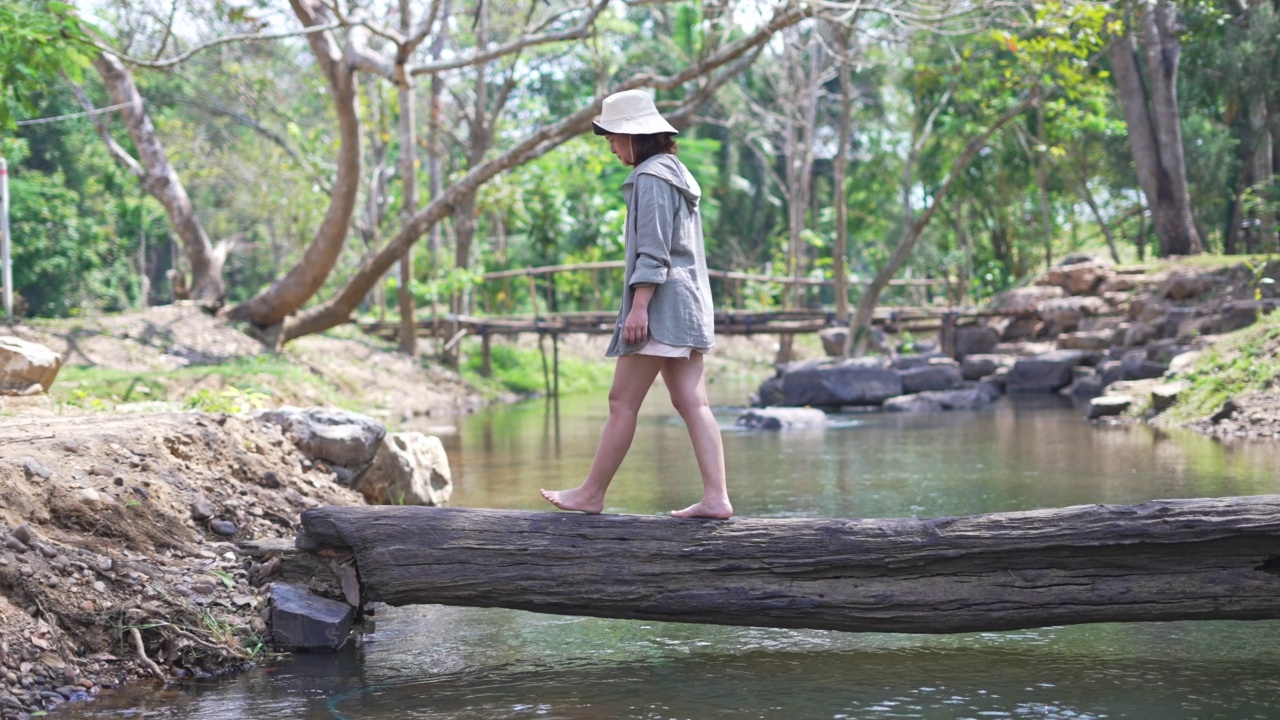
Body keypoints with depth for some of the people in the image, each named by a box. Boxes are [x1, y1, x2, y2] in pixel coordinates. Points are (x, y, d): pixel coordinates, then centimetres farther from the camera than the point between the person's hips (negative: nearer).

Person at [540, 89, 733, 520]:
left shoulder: (651, 177, -10)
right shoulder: (677, 174, 20)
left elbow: (653, 251, -18)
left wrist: (639, 306, -20)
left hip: (660, 306, -10)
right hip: (687, 306, 10)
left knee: (622, 403, -3)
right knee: (692, 404, 3)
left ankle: (591, 495, 3)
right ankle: (715, 497, -3)